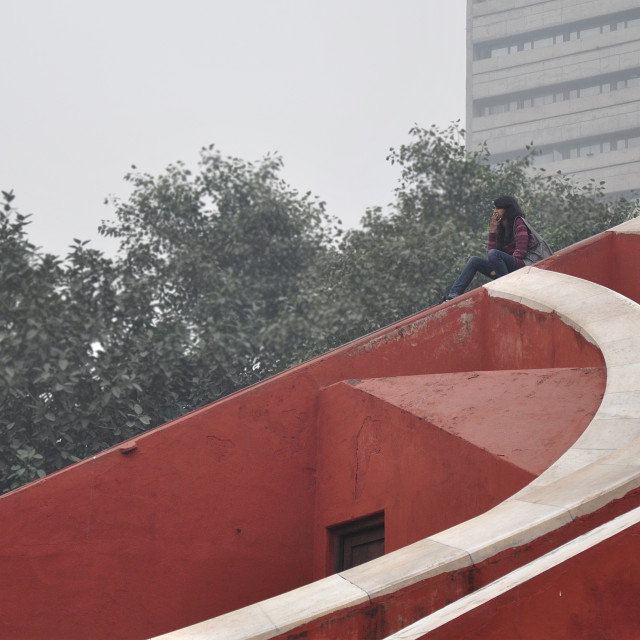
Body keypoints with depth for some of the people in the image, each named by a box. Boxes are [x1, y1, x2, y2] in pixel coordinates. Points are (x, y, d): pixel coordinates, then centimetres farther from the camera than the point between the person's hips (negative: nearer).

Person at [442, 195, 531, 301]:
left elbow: (520, 252, -12)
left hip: (518, 266, -8)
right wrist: (492, 231, 1)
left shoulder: (518, 223, -1)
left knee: (494, 254, -30)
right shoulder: (500, 228, 20)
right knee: (474, 260, -2)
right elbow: (489, 252, 10)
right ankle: (453, 295, -14)